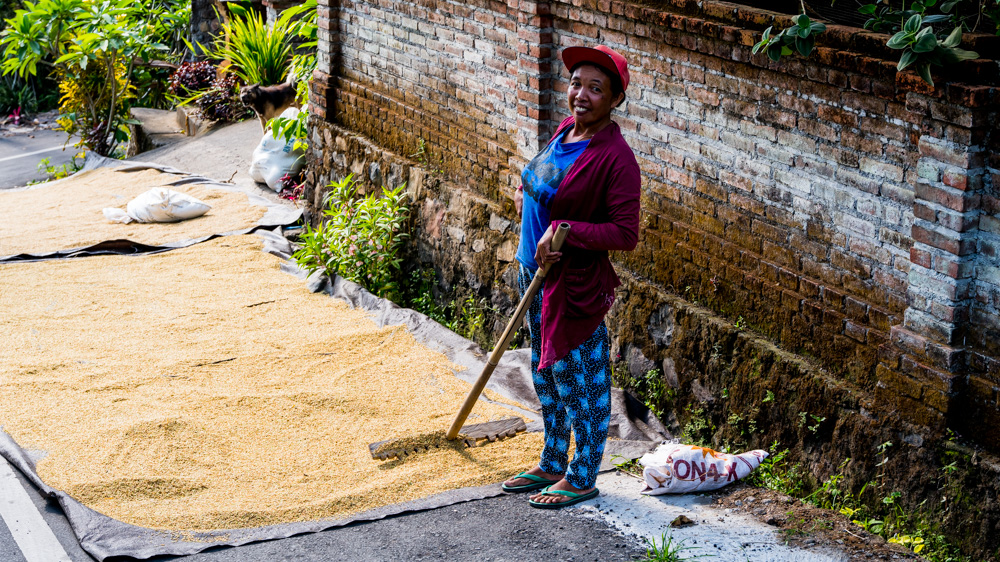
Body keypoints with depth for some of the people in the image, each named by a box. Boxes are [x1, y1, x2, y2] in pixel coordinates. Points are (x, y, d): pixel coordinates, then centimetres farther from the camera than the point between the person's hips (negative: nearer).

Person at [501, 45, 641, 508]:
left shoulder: (615, 157, -21)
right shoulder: (565, 130, 5)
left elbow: (626, 234, -22)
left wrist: (565, 231, -28)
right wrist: (527, 196, 8)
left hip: (574, 284, -9)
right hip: (535, 273, 9)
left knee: (579, 382, 4)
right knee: (546, 376, 20)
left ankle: (582, 478, 20)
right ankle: (552, 465, 36)